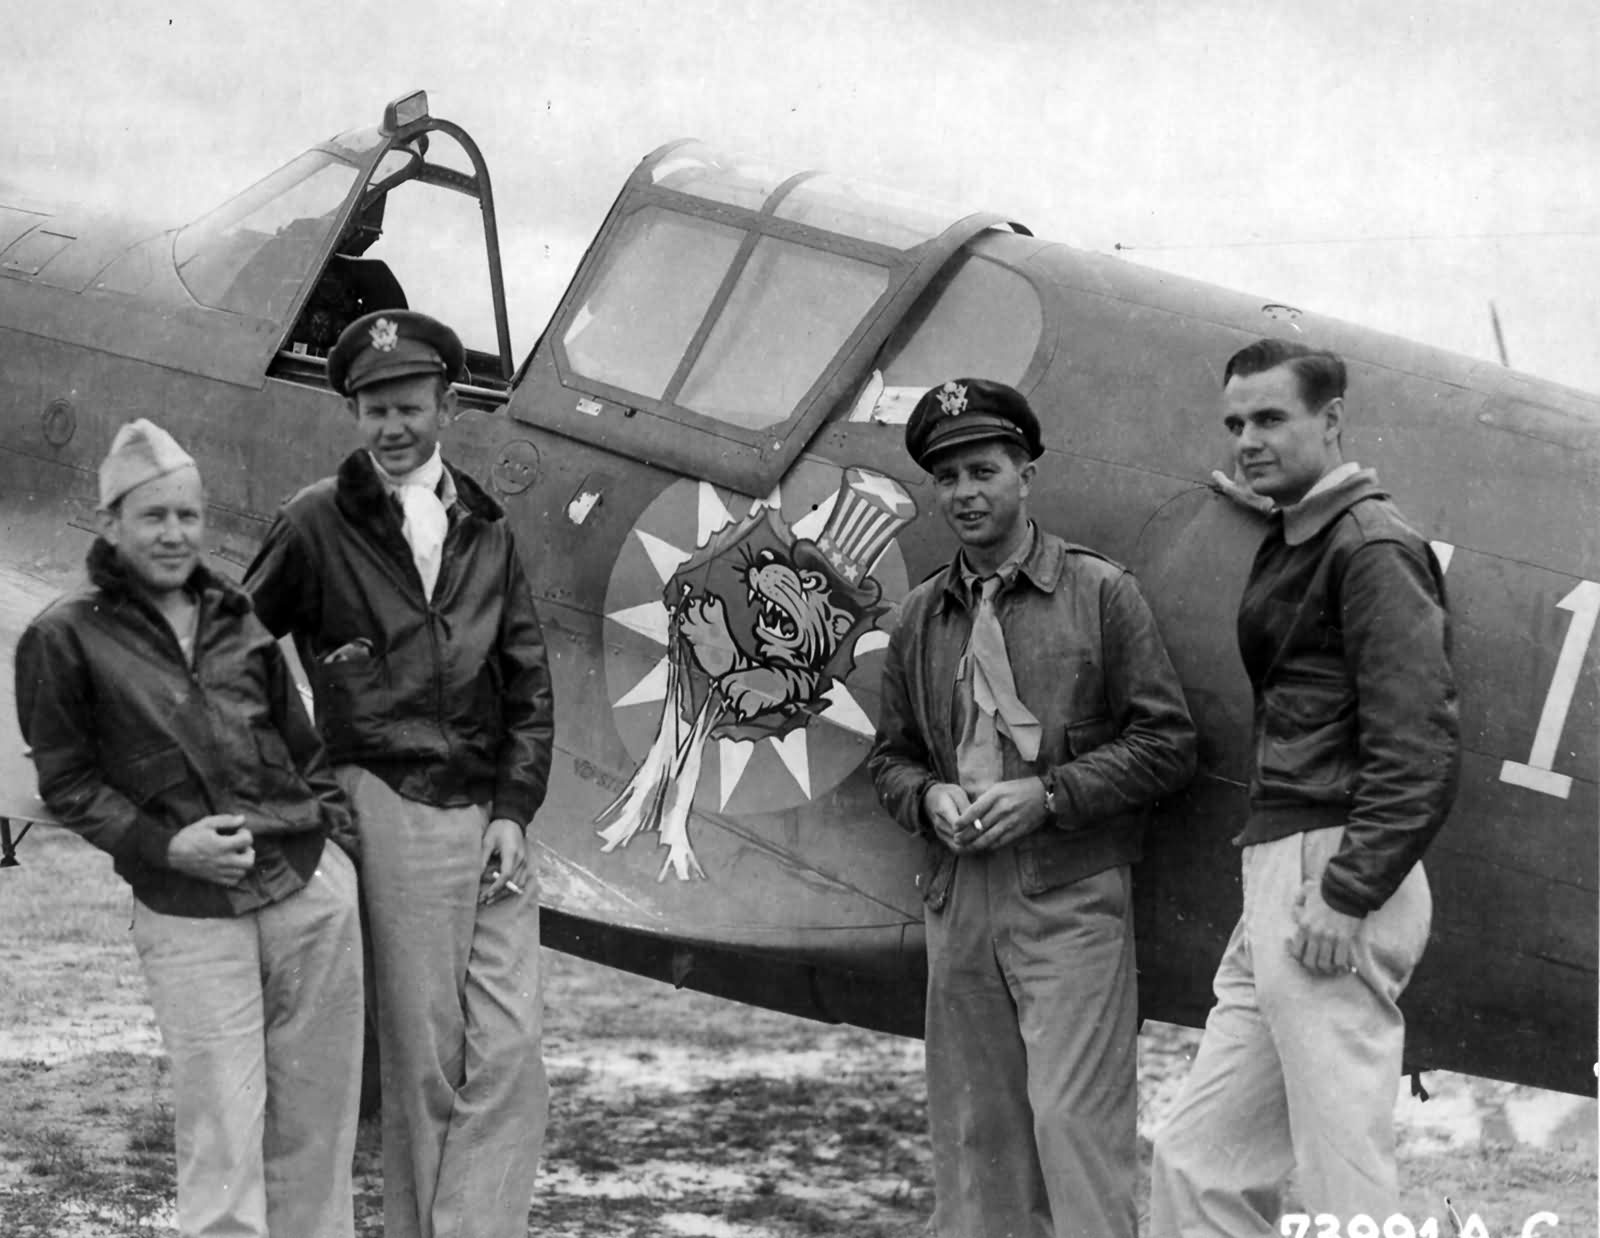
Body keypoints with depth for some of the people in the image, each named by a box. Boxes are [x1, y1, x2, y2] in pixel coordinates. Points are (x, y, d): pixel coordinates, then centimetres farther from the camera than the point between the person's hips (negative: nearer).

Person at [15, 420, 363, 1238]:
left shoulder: (235, 619, 11)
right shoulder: (67, 638, -1)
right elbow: (67, 785, 0)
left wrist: (341, 836, 7)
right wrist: (166, 845, -12)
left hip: (311, 889, 4)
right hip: (187, 918, -4)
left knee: (317, 1117, 7)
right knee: (222, 1133, -5)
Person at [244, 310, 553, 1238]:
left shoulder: (487, 530, 12)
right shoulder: (320, 522, 0)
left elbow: (530, 687, 12)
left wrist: (514, 811, 2)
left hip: (494, 816, 4)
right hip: (393, 808, -4)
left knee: (513, 1056, -1)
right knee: (423, 1062, 0)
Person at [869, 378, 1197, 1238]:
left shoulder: (1100, 593, 0)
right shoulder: (920, 617, 13)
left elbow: (1167, 743, -3)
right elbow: (890, 754, 20)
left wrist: (1047, 795, -13)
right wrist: (928, 797, -2)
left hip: (1069, 899, -5)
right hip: (957, 899, 5)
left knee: (1072, 1118, -9)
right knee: (971, 1128, 8)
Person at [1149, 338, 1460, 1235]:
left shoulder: (1372, 546, -8)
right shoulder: (1294, 546, 20)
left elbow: (1419, 746, -16)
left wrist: (1346, 896, -20)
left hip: (1333, 869, -10)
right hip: (1278, 883, 10)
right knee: (1198, 1164, 11)